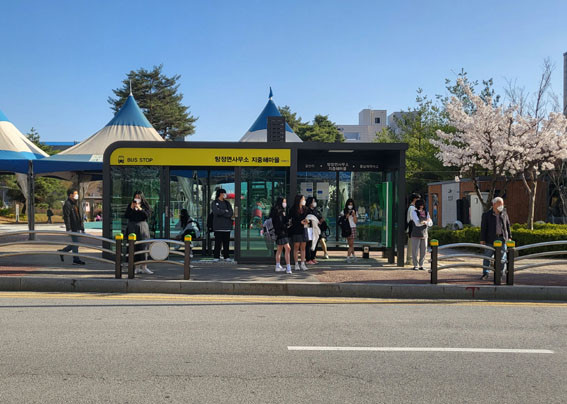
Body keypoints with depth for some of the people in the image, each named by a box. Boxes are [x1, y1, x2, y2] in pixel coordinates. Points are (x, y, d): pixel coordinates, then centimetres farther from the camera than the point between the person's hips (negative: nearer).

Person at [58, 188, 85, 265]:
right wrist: (68, 229, -22)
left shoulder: (75, 204, 18)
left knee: (75, 243, 12)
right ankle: (76, 259, 2)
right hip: (72, 228, -9)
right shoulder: (67, 204, -11)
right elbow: (66, 217, -17)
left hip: (77, 227, 9)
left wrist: (82, 228, 19)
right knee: (75, 243, -5)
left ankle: (62, 251, 28)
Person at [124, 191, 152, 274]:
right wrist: (131, 208, -10)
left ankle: (144, 266, -12)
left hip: (143, 227, -2)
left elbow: (148, 216, -7)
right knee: (134, 247, -1)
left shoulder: (145, 206, 6)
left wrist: (140, 209, -15)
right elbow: (126, 216, 2)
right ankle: (137, 267, 2)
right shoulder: (130, 205, 10)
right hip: (133, 227, 2)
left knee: (143, 246, -10)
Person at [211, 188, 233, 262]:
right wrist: (225, 211, -2)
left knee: (226, 242, 2)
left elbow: (230, 213, 2)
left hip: (227, 225, 3)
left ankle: (226, 256, 7)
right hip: (218, 226, -3)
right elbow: (216, 212, -12)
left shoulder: (227, 203, 15)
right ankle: (216, 257, -2)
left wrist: (221, 212, -9)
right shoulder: (214, 203, 5)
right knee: (218, 242, -6)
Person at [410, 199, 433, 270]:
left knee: (423, 251, 4)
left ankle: (421, 266, 14)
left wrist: (425, 222, -22)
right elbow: (417, 223, -19)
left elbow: (430, 224, -2)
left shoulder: (426, 213, 8)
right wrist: (426, 221, -12)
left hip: (424, 234, 4)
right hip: (416, 234, -4)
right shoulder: (414, 212, -7)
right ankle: (415, 266, 8)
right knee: (415, 250, -2)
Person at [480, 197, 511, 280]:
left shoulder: (504, 213, 10)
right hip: (491, 239, -3)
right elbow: (483, 228, -2)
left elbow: (508, 225, 16)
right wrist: (482, 240, -6)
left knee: (502, 257, 2)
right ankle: (485, 273, 12)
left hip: (502, 239, 3)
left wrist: (509, 237, 11)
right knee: (487, 257, 0)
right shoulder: (486, 215, 0)